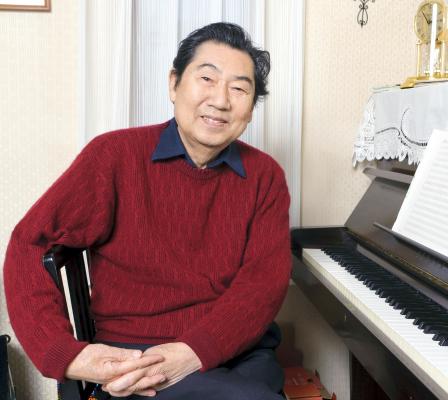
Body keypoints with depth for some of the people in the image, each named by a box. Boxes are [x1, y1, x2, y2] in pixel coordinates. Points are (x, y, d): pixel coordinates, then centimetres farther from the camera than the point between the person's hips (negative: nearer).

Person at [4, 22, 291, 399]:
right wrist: (64, 353, -18)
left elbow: (267, 278, -5)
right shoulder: (114, 155, -1)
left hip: (241, 354, 4)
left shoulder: (265, 176, 5)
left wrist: (194, 352, -21)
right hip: (131, 359, -4)